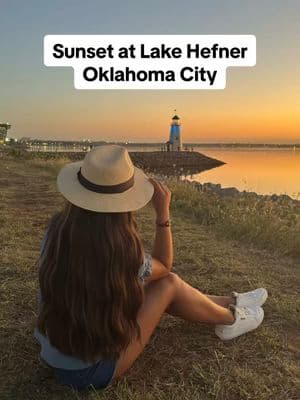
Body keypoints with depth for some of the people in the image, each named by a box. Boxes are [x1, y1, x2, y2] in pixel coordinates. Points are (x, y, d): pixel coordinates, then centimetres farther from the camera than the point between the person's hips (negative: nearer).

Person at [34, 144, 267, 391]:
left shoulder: (57, 229, -14)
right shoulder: (123, 253, -29)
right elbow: (164, 268, -5)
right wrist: (163, 212, -9)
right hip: (92, 372, -6)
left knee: (153, 288, 14)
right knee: (169, 284, -2)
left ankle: (229, 303, 32)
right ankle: (231, 319, 25)